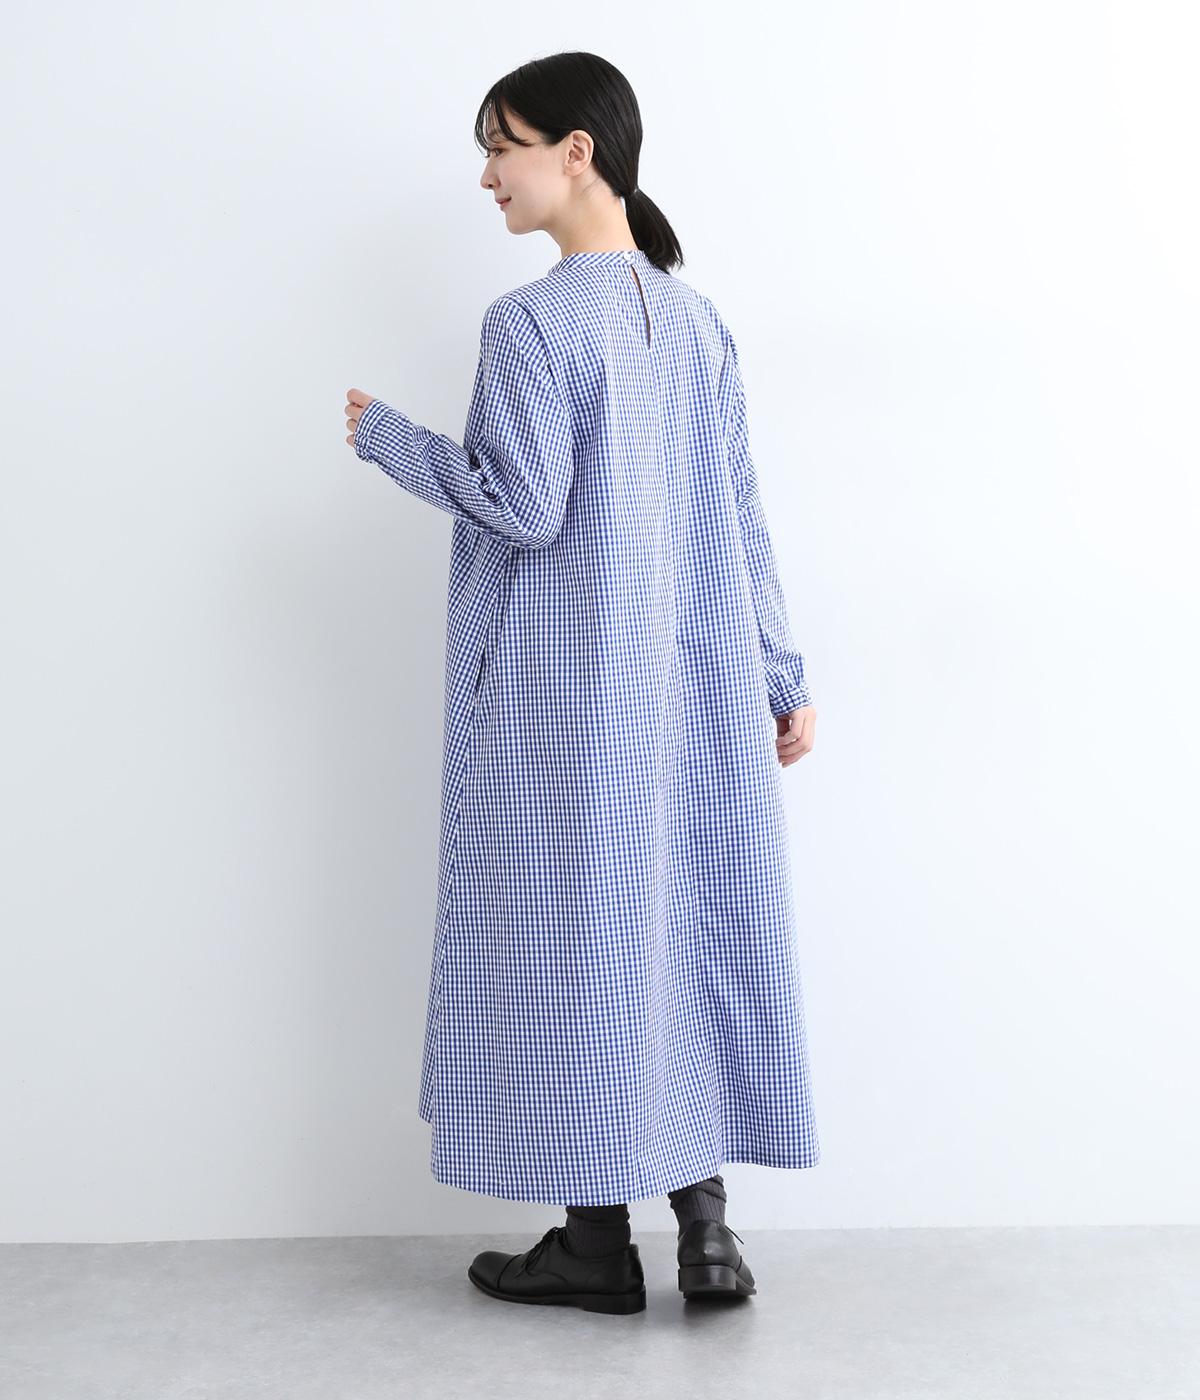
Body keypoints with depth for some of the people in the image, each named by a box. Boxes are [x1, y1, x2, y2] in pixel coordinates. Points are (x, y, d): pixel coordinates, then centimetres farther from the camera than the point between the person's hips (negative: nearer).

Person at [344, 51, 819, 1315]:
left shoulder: (531, 321, -12)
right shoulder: (696, 319, 9)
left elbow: (525, 508, -16)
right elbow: (740, 514, 9)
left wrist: (388, 436, -2)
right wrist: (779, 674, 13)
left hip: (568, 698, -6)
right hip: (696, 685, 6)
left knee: (578, 938, 5)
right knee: (682, 928, 12)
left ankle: (600, 1241, 17)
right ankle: (703, 1223, 16)